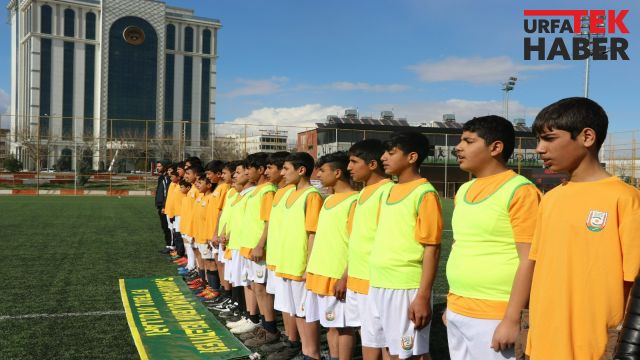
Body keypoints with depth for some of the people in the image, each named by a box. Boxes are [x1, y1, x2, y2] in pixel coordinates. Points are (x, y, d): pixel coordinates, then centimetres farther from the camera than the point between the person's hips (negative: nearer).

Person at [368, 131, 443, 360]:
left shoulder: (424, 194, -11)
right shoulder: (390, 191, 12)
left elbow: (431, 249, -15)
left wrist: (423, 296, -20)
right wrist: (377, 283, 13)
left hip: (406, 289, -7)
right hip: (379, 286, 8)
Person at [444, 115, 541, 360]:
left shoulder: (519, 191, -11)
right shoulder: (463, 191, 11)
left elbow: (528, 260, -14)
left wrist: (512, 318, -17)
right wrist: (451, 303, 17)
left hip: (492, 316, -7)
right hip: (458, 312, 7)